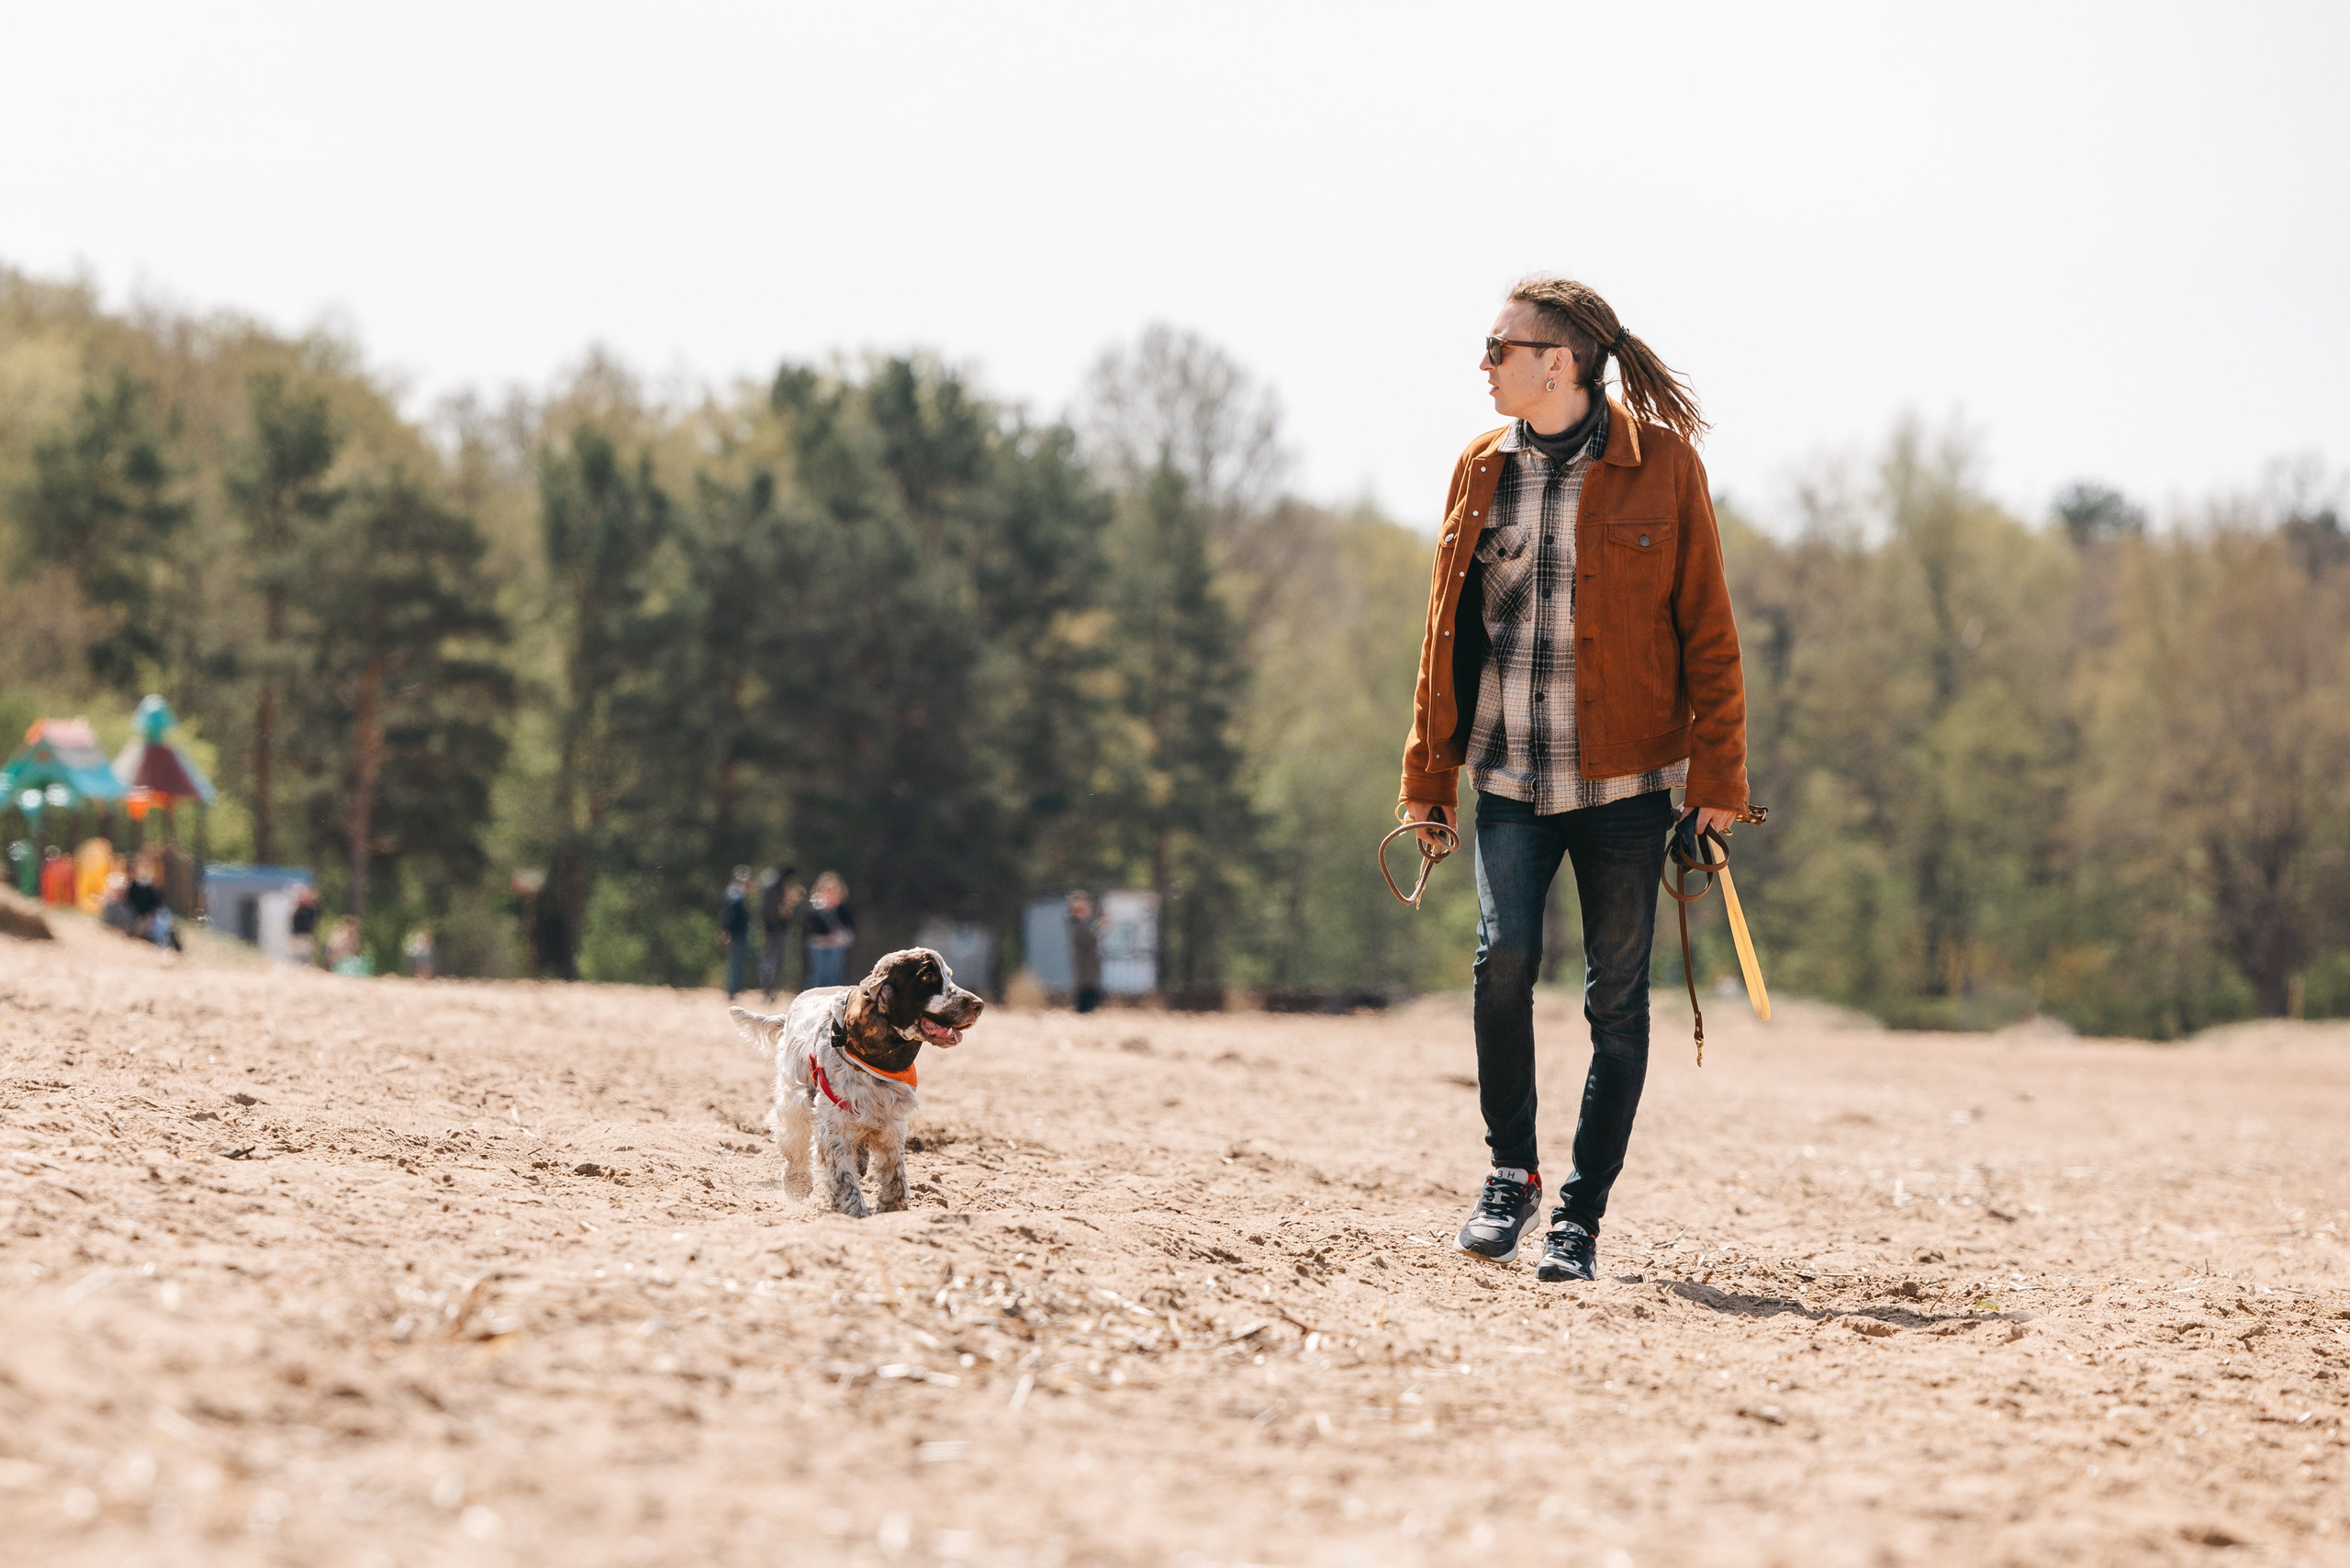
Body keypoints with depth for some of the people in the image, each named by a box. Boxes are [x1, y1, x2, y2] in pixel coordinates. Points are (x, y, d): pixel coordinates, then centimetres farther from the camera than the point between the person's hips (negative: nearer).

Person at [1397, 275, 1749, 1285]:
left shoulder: (1661, 465, -3)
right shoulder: (1481, 469, 7)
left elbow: (1707, 633, -1)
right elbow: (1449, 632, 13)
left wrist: (1718, 779, -5)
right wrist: (1428, 774, 10)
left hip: (1626, 778, -2)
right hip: (1511, 771, 2)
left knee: (1616, 1000, 0)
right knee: (1503, 956, -15)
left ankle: (1579, 1217, 10)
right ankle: (1511, 1172, 5)